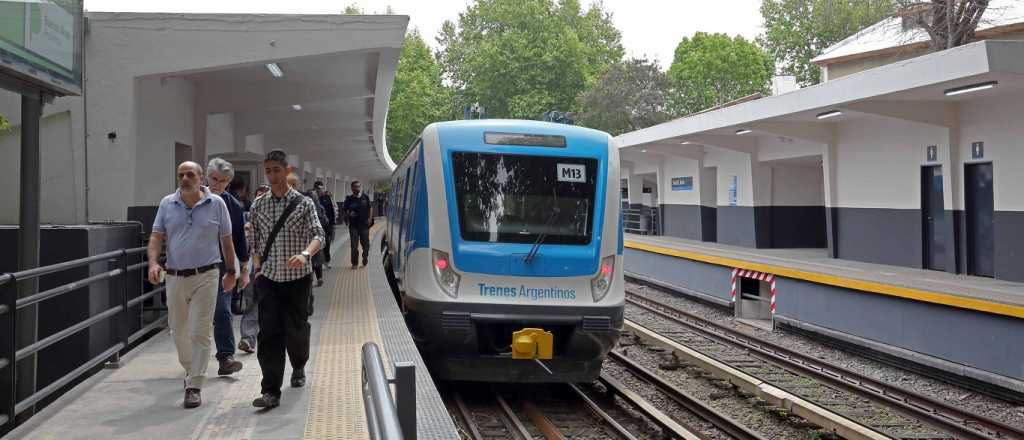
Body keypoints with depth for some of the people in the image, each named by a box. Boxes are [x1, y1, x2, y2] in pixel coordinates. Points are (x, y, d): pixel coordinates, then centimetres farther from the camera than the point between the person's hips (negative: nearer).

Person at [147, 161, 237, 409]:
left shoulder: (216, 204, 0)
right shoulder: (167, 204, 5)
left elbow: (226, 240, 7)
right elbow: (156, 237, 2)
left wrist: (231, 272, 11)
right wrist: (153, 263, -15)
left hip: (205, 277, -3)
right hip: (175, 277, 3)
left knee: (200, 333, -6)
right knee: (178, 331, 15)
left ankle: (194, 387, -1)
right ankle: (190, 370, 39)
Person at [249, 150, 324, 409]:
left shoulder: (303, 203, -1)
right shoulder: (258, 206, 7)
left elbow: (318, 235, -10)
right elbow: (255, 242, 15)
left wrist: (305, 254, -30)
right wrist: (258, 268, 2)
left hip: (297, 278, -1)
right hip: (268, 279, 1)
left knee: (297, 330, 9)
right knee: (269, 333, -7)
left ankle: (299, 368, 39)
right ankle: (271, 392, -8)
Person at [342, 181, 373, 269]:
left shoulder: (365, 198, 5)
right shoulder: (349, 199, 0)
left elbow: (369, 209, 13)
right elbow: (344, 210, 5)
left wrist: (370, 218, 2)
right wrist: (348, 214, -15)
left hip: (364, 224, 2)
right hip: (354, 225, -1)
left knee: (365, 244, 9)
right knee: (354, 245, -1)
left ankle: (365, 260, 29)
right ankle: (354, 263, 9)